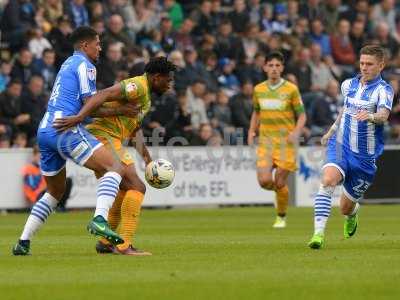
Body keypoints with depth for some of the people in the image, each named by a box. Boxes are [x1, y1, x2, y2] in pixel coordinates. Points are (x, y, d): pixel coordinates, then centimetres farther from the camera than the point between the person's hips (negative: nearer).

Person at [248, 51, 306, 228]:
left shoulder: (291, 89, -3)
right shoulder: (258, 90, 8)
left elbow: (302, 115, 1)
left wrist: (296, 132, -17)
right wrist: (252, 131, 8)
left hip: (285, 141, -2)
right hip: (265, 140, 2)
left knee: (280, 183, -4)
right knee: (264, 181, -13)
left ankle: (281, 217, 18)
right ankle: (279, 188, 23)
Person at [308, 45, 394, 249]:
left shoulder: (383, 90, -12)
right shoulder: (348, 85, 5)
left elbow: (383, 115, -31)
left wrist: (370, 116, -52)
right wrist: (332, 130, 29)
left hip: (365, 156, -2)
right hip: (340, 146, 2)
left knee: (346, 207, 8)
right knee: (328, 180, -30)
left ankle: (353, 213, 47)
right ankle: (319, 233, -34)